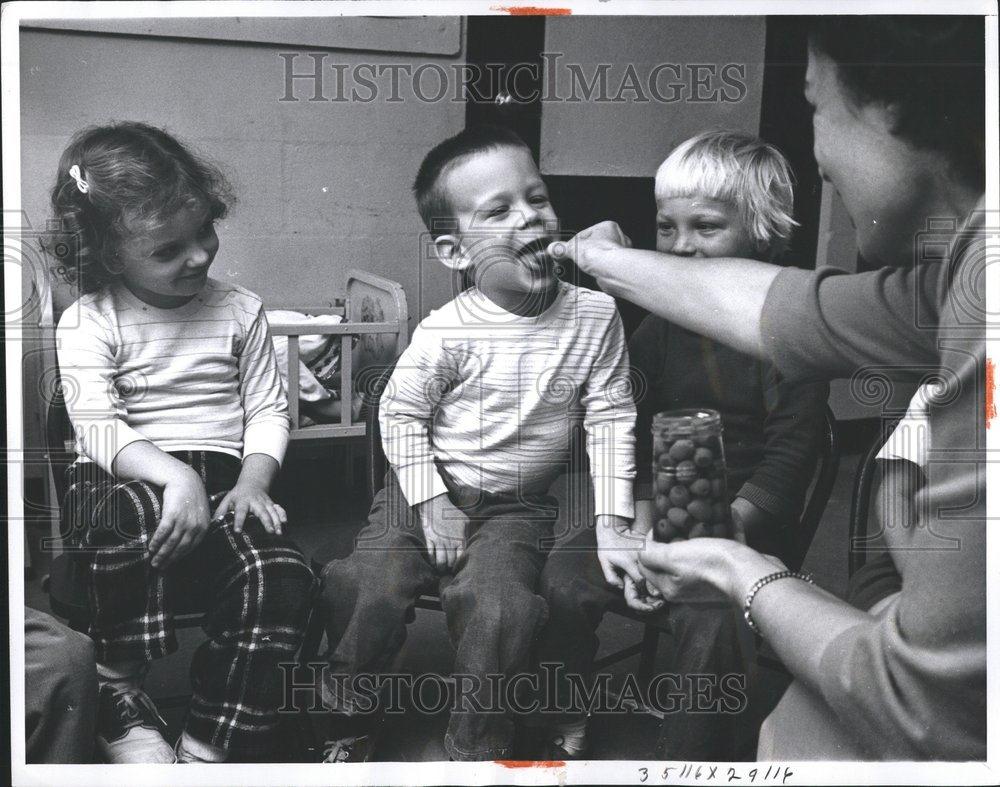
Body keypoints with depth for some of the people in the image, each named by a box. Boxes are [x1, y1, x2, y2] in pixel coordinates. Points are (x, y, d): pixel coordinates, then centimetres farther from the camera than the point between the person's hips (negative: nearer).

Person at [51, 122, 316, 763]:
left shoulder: (239, 310, 10)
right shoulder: (88, 323, 1)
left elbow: (268, 411, 9)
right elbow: (97, 428, -10)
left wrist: (252, 481, -11)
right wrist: (175, 476, -28)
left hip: (222, 484, 3)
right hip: (125, 484, -2)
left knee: (283, 579, -28)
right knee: (135, 512, -41)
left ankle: (208, 749, -16)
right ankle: (119, 701, -20)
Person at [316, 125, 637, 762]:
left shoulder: (595, 316, -8)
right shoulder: (447, 333, -14)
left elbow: (611, 419, -4)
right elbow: (401, 415, -3)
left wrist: (613, 523, -10)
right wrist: (431, 505, -10)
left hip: (518, 504, 0)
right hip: (428, 488, 0)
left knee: (498, 610, -23)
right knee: (371, 588, -17)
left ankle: (476, 748, 2)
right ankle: (348, 723, 11)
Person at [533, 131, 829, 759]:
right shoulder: (659, 328, 6)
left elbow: (788, 458, -11)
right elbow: (633, 435, 7)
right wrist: (639, 528, -8)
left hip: (746, 522, -4)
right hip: (660, 507, 5)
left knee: (706, 620, -29)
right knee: (563, 581, -14)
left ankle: (690, 759, -6)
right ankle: (565, 731, 7)